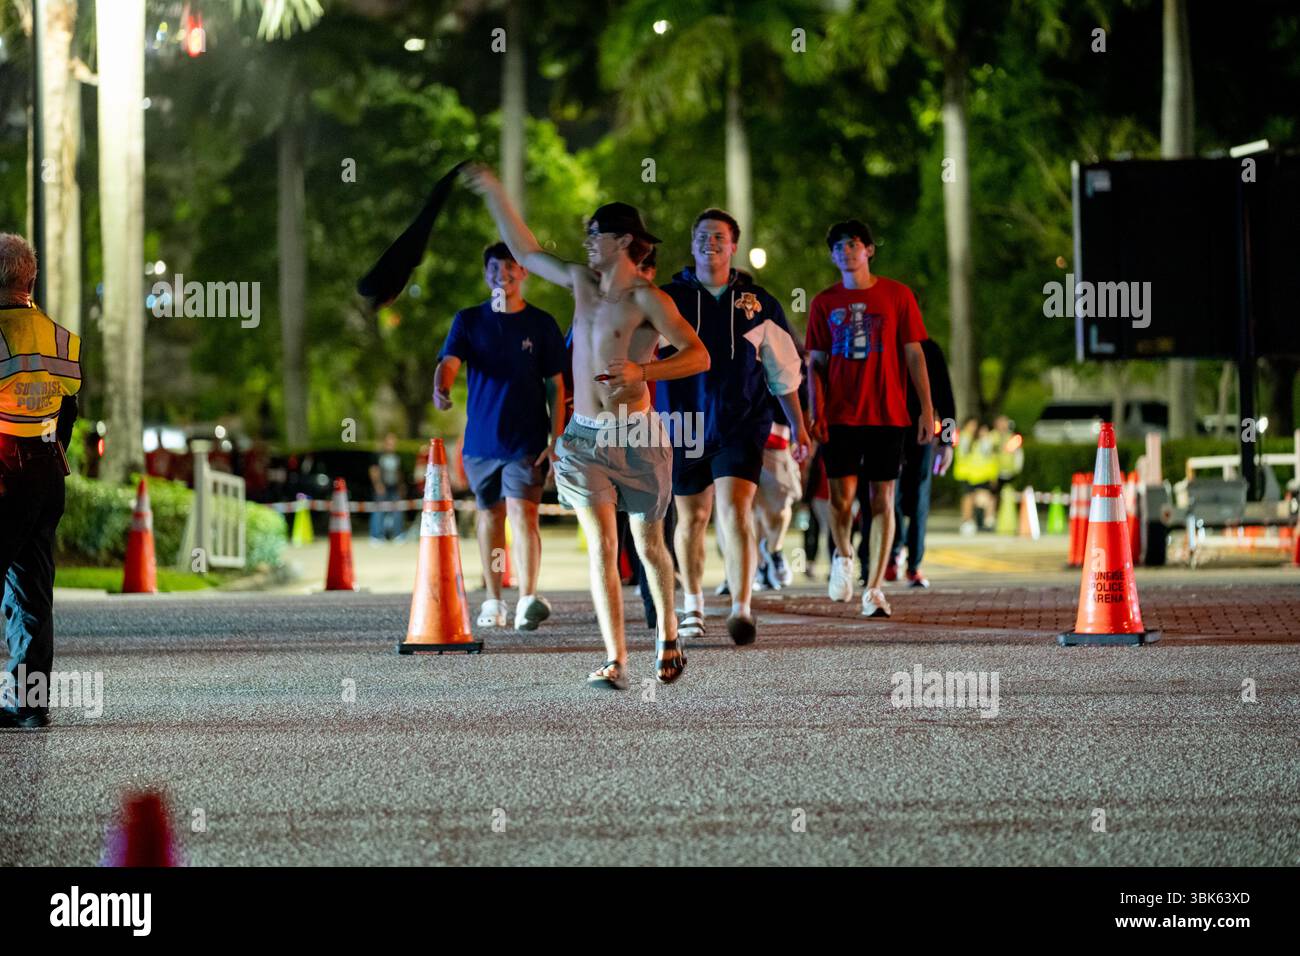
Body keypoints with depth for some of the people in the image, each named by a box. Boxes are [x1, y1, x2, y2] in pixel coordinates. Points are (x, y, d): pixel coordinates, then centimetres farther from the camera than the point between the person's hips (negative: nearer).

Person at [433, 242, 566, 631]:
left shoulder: (541, 324, 4)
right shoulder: (469, 321, 7)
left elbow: (557, 386, 4)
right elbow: (449, 361, -9)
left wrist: (556, 440, -3)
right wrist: (440, 388, -32)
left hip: (527, 440, -3)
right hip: (481, 439, 3)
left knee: (522, 512, -16)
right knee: (489, 515, 11)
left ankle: (528, 599, -25)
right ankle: (493, 603, 20)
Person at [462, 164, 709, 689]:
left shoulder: (646, 299, -8)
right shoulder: (581, 281, 10)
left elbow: (699, 355, -15)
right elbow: (526, 252, 23)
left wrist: (642, 370, -27)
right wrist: (494, 193, 21)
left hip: (636, 438, -4)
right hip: (583, 438, 4)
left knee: (648, 547, 8)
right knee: (601, 546, -7)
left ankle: (668, 634, 32)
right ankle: (614, 661, -12)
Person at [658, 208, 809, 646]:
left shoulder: (758, 302, 6)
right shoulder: (670, 299, 3)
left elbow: (783, 371, 13)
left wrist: (799, 427, 12)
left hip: (742, 426, -1)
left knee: (735, 512, -15)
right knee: (691, 518, 9)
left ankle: (741, 609, -17)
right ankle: (693, 605, 28)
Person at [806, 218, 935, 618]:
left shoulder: (897, 296, 3)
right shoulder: (824, 303, 8)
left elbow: (914, 355, 3)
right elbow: (817, 363, 9)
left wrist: (927, 410, -2)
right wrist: (816, 412, -3)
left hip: (887, 414, -1)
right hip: (841, 416, 1)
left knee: (882, 498, -2)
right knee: (841, 495, -5)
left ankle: (873, 589, 2)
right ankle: (843, 556, 27)